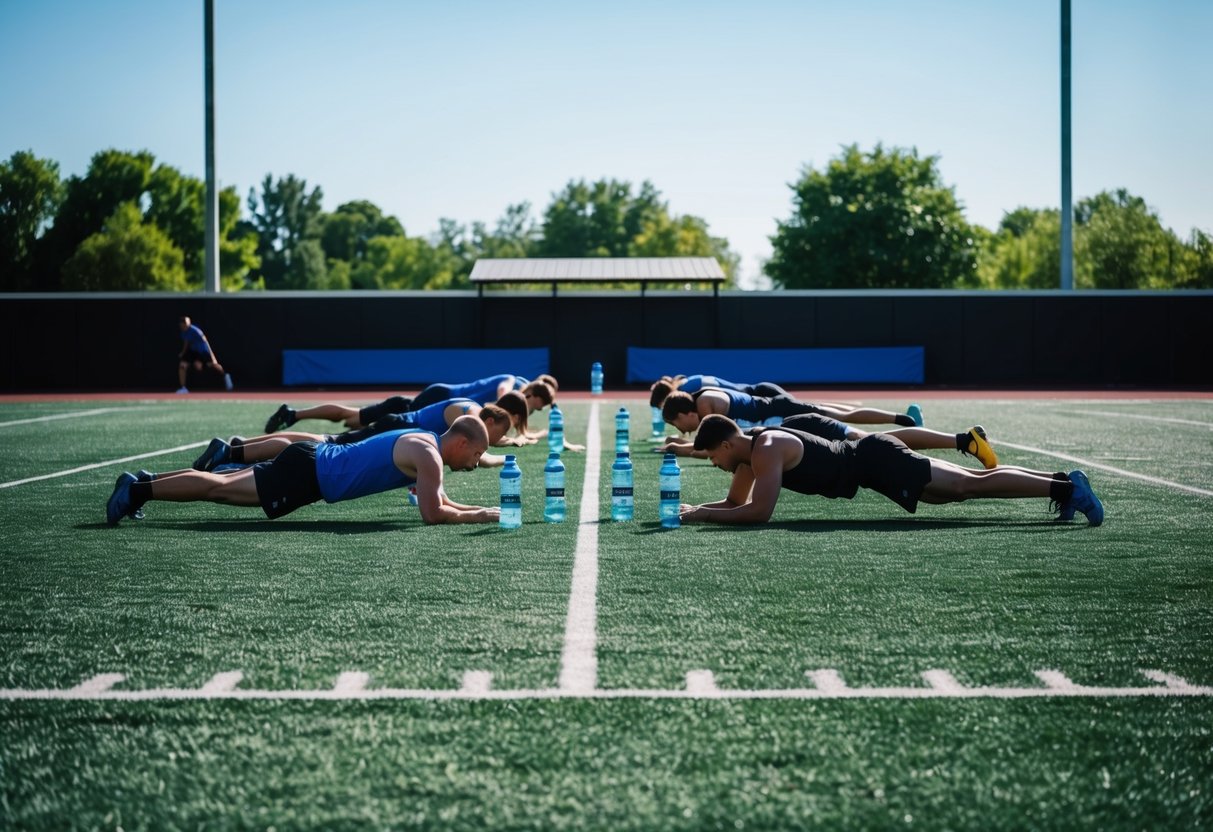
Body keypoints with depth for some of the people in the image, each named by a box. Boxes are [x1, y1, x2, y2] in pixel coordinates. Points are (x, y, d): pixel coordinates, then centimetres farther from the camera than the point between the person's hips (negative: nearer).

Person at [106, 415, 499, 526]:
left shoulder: (425, 442, 12)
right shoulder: (429, 455, -17)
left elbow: (439, 500, 23)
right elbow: (433, 513, -23)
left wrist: (476, 509, 12)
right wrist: (479, 516, -14)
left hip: (311, 462, 9)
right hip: (308, 473, -9)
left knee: (222, 484, 15)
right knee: (220, 488, -6)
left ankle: (143, 483, 20)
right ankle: (139, 491, -4)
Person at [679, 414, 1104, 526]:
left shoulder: (766, 450, -21)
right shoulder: (750, 447, 7)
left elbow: (758, 511, -30)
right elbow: (734, 502, 18)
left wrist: (701, 516, -23)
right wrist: (695, 508, 2)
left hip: (877, 462, -8)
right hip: (868, 459, 8)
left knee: (971, 486, -10)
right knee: (970, 483, 12)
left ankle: (1064, 488, -9)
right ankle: (1062, 481, 15)